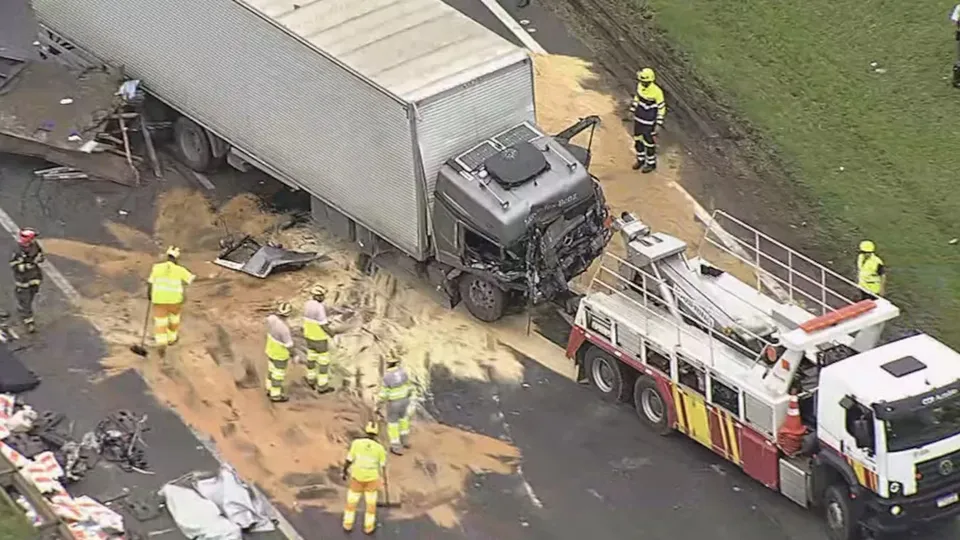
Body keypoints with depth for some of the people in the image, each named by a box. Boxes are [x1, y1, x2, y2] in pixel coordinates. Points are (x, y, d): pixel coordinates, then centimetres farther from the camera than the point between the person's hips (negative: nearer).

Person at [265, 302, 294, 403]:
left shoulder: (272, 318, -18)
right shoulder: (284, 328, -39)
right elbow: (289, 345, -27)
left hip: (271, 350, 7)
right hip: (280, 354, -7)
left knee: (272, 370, 27)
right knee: (278, 375, 13)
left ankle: (271, 390, 45)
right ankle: (275, 396, 29)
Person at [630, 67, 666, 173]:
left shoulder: (656, 92, -26)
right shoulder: (640, 85, -8)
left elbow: (661, 107, -16)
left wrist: (659, 123, -14)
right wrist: (632, 110, 15)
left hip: (649, 122, -6)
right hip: (638, 118, 6)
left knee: (649, 142, 8)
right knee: (638, 140, 19)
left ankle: (651, 163, 26)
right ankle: (640, 159, 39)